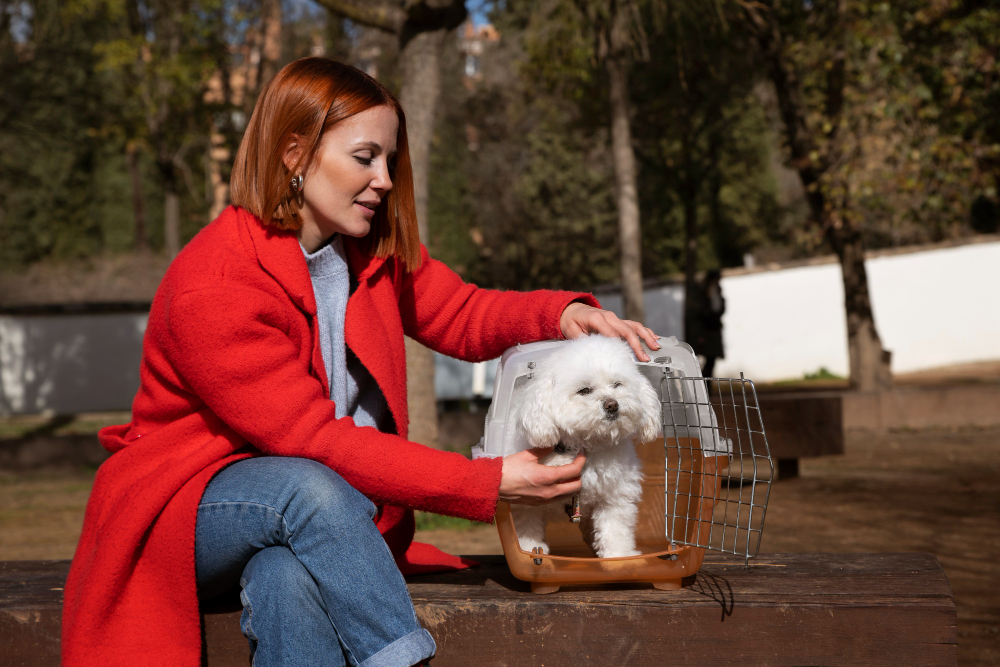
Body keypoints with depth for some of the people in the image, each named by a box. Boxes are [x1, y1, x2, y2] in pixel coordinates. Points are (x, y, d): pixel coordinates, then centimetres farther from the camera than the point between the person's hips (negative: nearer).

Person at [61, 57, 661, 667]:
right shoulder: (209, 290, -22)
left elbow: (462, 313, 10)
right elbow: (315, 441, -26)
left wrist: (563, 314, -14)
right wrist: (487, 484, -30)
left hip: (333, 503, 5)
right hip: (196, 501, -4)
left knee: (290, 577, -33)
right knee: (310, 488, -38)